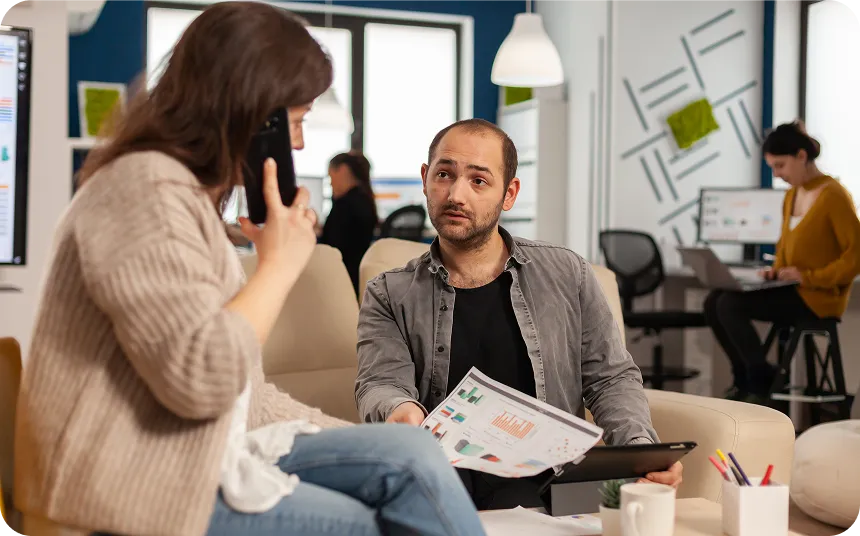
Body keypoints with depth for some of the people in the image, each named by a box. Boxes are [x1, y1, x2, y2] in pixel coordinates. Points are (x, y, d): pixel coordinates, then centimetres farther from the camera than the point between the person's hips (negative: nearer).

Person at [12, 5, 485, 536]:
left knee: (413, 455, -8)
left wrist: (359, 442, 8)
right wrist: (280, 264, -13)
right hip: (142, 487, -9)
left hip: (205, 451, 9)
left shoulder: (189, 192, 18)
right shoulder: (146, 189, -15)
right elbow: (204, 378, -26)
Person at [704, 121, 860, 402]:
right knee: (714, 302, -4)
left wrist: (808, 276, -21)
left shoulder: (833, 196, -14)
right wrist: (777, 269, 4)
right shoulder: (791, 195, 12)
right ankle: (745, 380, 5)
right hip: (792, 289, 9)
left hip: (819, 297, -9)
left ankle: (764, 383, -7)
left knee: (730, 305, -21)